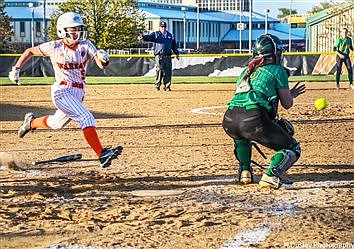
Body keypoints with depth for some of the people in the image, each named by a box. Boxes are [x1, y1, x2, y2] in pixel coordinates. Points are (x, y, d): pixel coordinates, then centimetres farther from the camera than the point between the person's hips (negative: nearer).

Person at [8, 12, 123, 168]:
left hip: (78, 93, 5)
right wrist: (16, 69, -2)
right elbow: (30, 51, 6)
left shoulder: (85, 45, -4)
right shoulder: (54, 47, -8)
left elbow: (101, 65, -17)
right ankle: (102, 154, -29)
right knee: (86, 118, -23)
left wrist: (103, 59, -40)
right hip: (62, 91, -5)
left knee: (56, 123, 24)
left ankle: (31, 122, 52)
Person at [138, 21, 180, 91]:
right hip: (159, 56, -3)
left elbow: (174, 46, 25)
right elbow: (149, 37, -11)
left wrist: (177, 53, 18)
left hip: (168, 56, 3)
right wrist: (143, 37, -31)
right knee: (159, 71, -11)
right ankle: (157, 85, 0)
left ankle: (167, 86, 6)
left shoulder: (170, 36, 19)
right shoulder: (156, 34, 7)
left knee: (168, 72, 0)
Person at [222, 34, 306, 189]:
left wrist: (290, 94, 48)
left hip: (229, 121, 6)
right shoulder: (277, 70, 13)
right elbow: (287, 104, 15)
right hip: (253, 120, -6)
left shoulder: (246, 71, 31)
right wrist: (290, 94, 39)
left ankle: (244, 171, 24)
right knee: (292, 148, 10)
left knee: (241, 136, 43)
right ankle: (271, 175, -14)